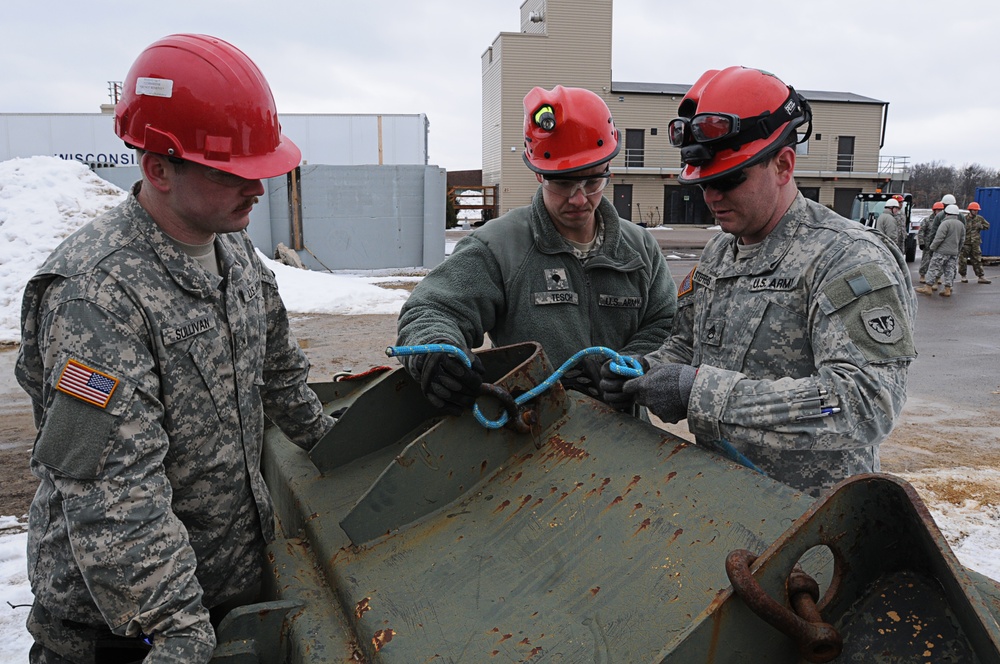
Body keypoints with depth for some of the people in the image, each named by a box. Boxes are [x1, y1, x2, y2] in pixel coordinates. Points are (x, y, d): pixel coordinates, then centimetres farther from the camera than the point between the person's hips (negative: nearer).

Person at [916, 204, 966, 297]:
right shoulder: (961, 225, 11)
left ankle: (928, 288, 1)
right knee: (949, 271, 9)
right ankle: (947, 290, 9)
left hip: (942, 251, -7)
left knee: (934, 269, -1)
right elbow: (962, 240, 16)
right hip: (954, 252, 7)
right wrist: (957, 250, 24)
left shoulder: (945, 223, -13)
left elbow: (939, 238, -17)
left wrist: (932, 247, -5)